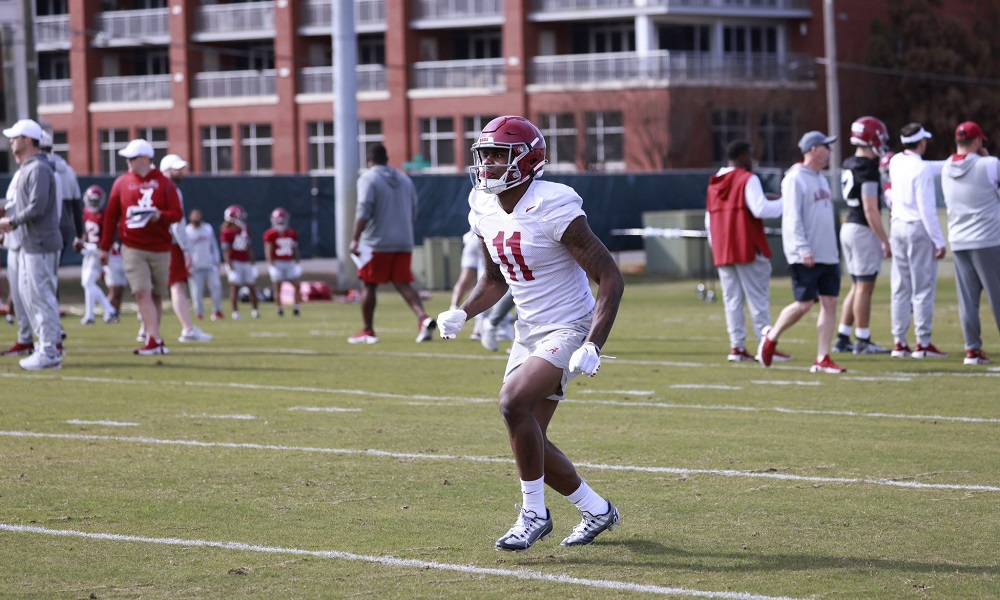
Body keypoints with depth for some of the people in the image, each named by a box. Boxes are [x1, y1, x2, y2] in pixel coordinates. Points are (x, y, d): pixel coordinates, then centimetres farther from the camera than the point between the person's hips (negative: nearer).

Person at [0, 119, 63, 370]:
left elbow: (37, 207, -24)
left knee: (40, 296, -7)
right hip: (29, 243, 10)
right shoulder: (26, 169, 16)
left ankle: (49, 354, -4)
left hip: (40, 245, -10)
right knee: (26, 293, 15)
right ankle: (50, 342, 22)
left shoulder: (38, 169, -16)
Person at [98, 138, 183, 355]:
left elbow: (177, 213, 0)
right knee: (142, 293, -13)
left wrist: (160, 216, -21)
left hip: (160, 249, 0)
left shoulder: (164, 183, 1)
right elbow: (111, 216, 8)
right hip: (133, 249, 0)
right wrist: (105, 247, 8)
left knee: (157, 295, 7)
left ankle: (154, 339, 19)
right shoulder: (122, 183, 4)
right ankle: (154, 340, -18)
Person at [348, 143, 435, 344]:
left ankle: (368, 331, 10)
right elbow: (413, 213, 18)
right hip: (403, 242, 6)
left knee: (369, 286, 5)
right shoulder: (404, 179, 15)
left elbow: (364, 211, -17)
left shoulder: (368, 178, -6)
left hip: (377, 244, -5)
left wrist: (355, 239, -17)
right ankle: (424, 318, -17)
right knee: (403, 284, 4)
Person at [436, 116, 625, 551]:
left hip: (569, 330, -8)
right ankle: (597, 511, 30)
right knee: (529, 439, 8)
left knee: (514, 401, -28)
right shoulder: (485, 209, 1)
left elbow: (611, 279, -20)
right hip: (529, 331, 8)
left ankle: (534, 514, -12)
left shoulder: (553, 209, -22)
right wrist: (462, 314, -1)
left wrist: (593, 346, -28)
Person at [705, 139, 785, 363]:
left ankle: (737, 346, 4)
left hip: (722, 251, 7)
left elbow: (709, 220, 18)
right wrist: (783, 202, -5)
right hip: (748, 249, -6)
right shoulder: (748, 179, -7)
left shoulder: (714, 183, 16)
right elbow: (760, 209, -18)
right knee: (758, 298, -3)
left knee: (732, 300, 7)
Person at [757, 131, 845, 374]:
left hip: (828, 256, 8)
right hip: (805, 259, -8)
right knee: (804, 304, -8)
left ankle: (822, 360, 1)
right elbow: (792, 218, -17)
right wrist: (803, 249, -25)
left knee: (830, 303, 0)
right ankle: (771, 337, 15)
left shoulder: (821, 179, 18)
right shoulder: (795, 180, -10)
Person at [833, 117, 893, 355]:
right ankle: (862, 341, 1)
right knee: (865, 288, -3)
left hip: (848, 227, 9)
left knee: (857, 286, 15)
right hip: (864, 230, -9)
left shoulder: (848, 165, 9)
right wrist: (885, 241, -17)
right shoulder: (868, 170, -18)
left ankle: (843, 338, 16)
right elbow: (870, 210, -20)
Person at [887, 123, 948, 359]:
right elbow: (927, 209, -17)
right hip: (918, 228, -7)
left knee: (901, 288, 10)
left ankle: (899, 342, 11)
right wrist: (939, 242, -14)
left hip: (897, 226, 7)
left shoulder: (895, 163, 7)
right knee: (923, 287, -3)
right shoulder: (922, 169, -15)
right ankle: (923, 343, -3)